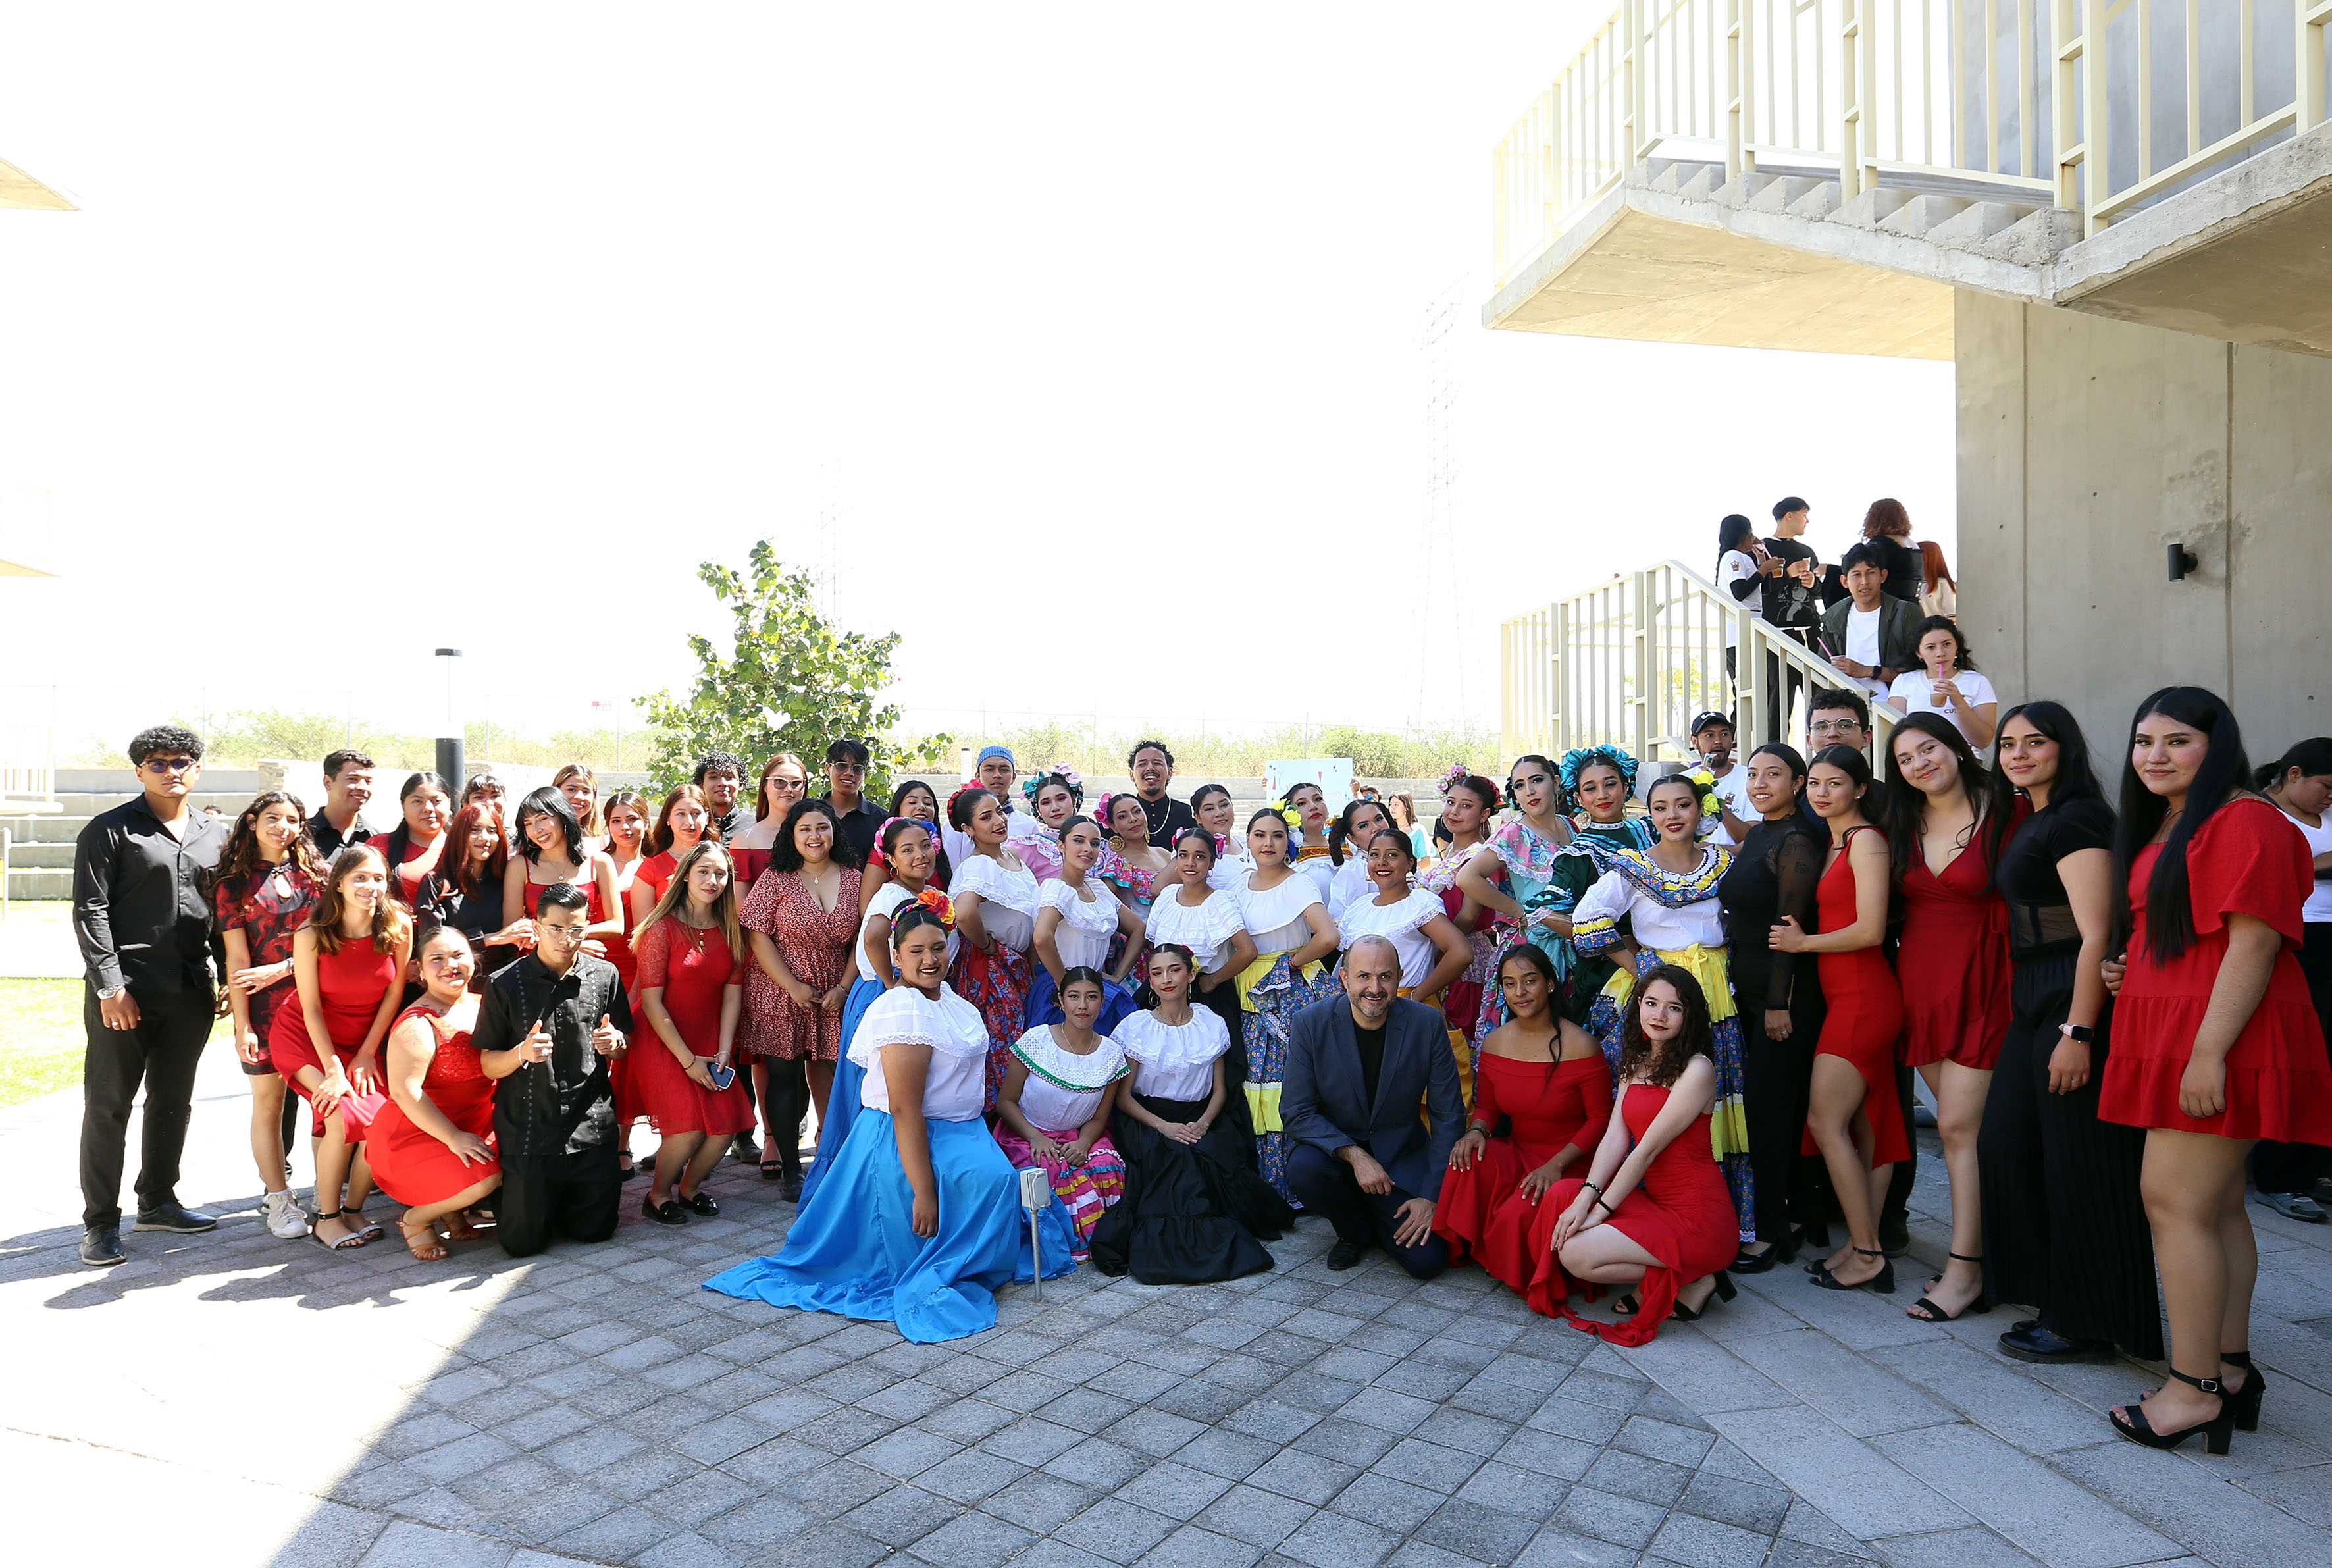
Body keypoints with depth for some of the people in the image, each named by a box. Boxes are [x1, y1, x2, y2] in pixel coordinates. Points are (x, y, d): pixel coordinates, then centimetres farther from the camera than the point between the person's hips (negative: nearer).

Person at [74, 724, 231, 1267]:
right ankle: (100, 1222, 10)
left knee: (173, 1101, 14)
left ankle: (157, 1200, 27)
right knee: (108, 1106, 1)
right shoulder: (110, 830, -2)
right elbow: (89, 912, -7)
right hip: (125, 992, -5)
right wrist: (110, 986, -14)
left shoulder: (215, 835, 12)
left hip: (191, 992, 5)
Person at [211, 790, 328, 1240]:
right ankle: (279, 1201, 13)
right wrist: (242, 1025, -6)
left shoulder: (312, 875, 10)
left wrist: (279, 969, -9)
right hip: (266, 1007, -1)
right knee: (269, 1101, 3)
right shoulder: (234, 883, 5)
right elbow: (237, 958, -1)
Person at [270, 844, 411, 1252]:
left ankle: (353, 1208, 4)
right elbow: (312, 1008, -14)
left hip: (366, 1039, 2)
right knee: (345, 1115, -22)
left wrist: (366, 1055, -6)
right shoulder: (312, 935, -17)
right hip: (305, 1037, -2)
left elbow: (393, 994, -4)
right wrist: (334, 1070, -18)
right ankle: (326, 1218, -3)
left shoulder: (399, 927, -12)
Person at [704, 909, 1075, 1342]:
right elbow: (904, 1109, -26)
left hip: (956, 1133, 10)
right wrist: (923, 1191, -27)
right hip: (909, 1143, -10)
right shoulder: (904, 1010, -23)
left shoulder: (944, 994, 7)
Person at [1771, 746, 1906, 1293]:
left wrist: (1802, 943, -8)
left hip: (1862, 997, -9)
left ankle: (1866, 1254, 1)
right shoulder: (1831, 843, 15)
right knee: (1864, 1126, 11)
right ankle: (1865, 1245, 17)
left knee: (1825, 1121, -7)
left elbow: (1869, 930, -18)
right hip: (1846, 999, 9)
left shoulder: (1866, 840, -11)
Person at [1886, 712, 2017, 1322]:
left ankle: (1965, 1270, 1)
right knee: (1957, 1124, 11)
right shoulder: (1904, 824, 10)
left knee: (1960, 1126, -6)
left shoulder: (2003, 813, -8)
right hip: (1919, 979, 6)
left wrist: (2014, 987, -16)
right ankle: (1979, 1247, 21)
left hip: (1977, 981, -5)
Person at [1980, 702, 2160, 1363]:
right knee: (2007, 1144, 12)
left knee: (2077, 1163, -1)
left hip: (2075, 1002, -10)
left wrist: (2078, 1033, -22)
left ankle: (2086, 1325, 11)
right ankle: (2053, 1299, 25)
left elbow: (2095, 935, -19)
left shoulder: (2073, 821, -12)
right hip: (2035, 1003, 10)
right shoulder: (2029, 822, 17)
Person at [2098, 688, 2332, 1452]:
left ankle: (2192, 1389, -2)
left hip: (2217, 1043, -10)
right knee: (2217, 1208, 13)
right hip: (2171, 1041, 10)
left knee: (2174, 1202, -9)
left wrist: (2209, 1052, -22)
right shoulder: (2163, 828, 17)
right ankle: (2231, 1370, 20)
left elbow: (2253, 943, -19)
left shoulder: (2245, 822, -12)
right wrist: (2130, 974, 9)